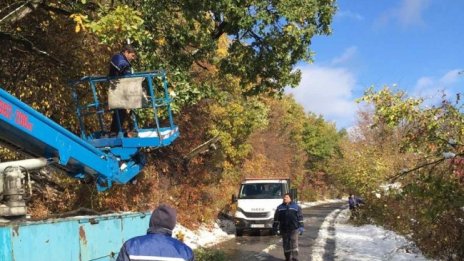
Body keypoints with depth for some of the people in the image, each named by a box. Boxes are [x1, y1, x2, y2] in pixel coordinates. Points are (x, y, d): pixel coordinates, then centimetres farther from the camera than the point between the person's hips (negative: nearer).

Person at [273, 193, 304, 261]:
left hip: (294, 229, -2)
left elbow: (300, 219, 2)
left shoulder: (296, 207, 3)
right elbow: (276, 219, 11)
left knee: (294, 244, -7)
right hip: (284, 230, 2)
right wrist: (275, 228, 8)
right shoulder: (280, 207, 8)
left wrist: (301, 228, -3)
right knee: (286, 245, 7)